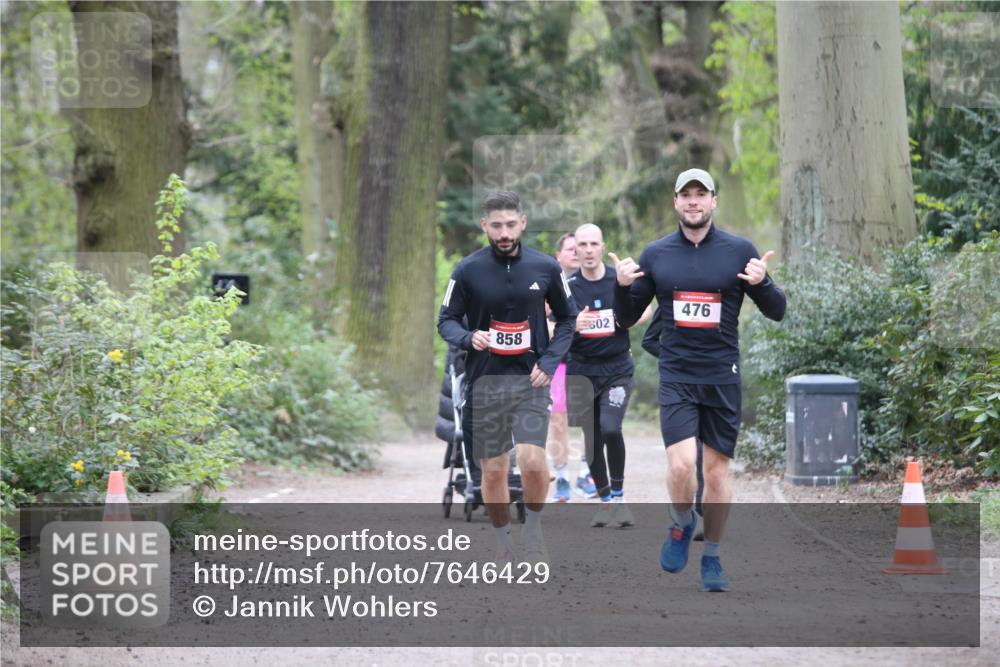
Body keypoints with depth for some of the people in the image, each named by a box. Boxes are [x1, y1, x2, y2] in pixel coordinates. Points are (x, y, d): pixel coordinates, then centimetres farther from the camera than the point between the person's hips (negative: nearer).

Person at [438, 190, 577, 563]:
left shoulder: (545, 267, 0)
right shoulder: (468, 271, -3)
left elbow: (568, 318, 12)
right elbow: (446, 320, 3)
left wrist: (550, 360, -2)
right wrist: (468, 338, -19)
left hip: (530, 379, 0)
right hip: (484, 381, 1)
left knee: (532, 461, -18)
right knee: (492, 471, 4)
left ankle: (533, 529, 8)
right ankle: (504, 545, 22)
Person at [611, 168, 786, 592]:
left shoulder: (739, 251, 1)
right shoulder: (655, 254, 5)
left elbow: (776, 312, 3)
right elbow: (627, 318, 11)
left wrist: (761, 283, -18)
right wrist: (623, 286, -9)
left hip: (723, 377, 0)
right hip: (676, 377, 0)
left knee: (717, 470, 4)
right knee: (680, 465, -16)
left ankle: (712, 558, 21)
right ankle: (682, 525, 15)